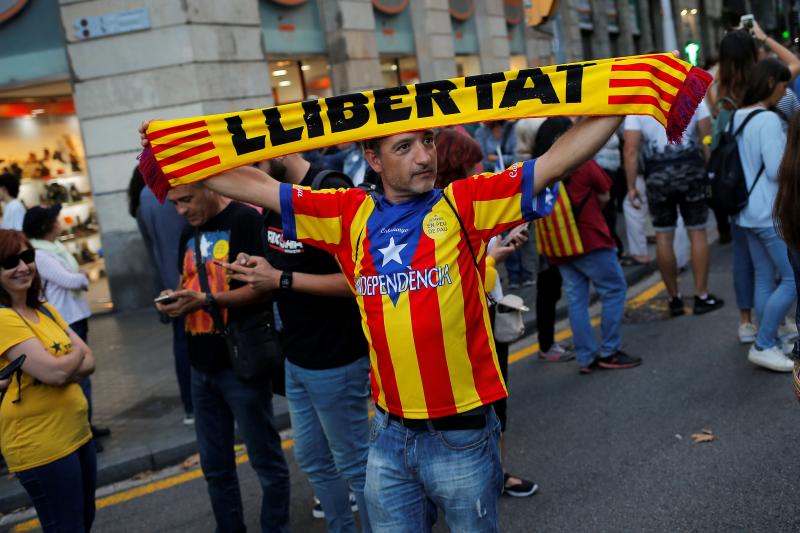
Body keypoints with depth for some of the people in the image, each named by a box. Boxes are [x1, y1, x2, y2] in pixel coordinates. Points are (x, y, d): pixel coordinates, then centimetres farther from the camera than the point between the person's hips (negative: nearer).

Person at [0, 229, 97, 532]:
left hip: (78, 434, 8)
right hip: (41, 447, -8)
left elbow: (88, 362, 6)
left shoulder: (44, 310, 10)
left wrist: (64, 368, -15)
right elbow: (55, 372, -23)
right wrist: (76, 353, -3)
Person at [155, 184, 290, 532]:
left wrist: (207, 301, -26)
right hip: (202, 365, 8)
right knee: (215, 465, 16)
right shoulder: (188, 234, 14)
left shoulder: (245, 220, -11)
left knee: (266, 461, 4)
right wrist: (174, 298, 0)